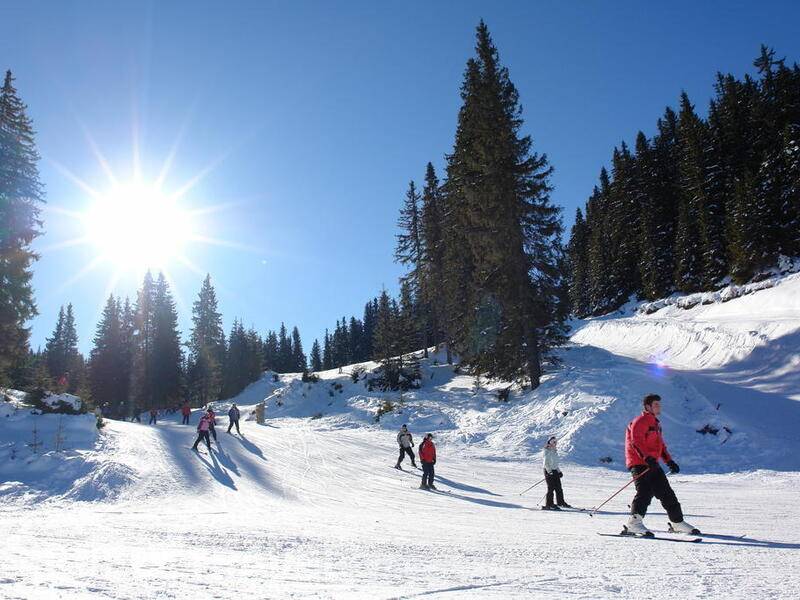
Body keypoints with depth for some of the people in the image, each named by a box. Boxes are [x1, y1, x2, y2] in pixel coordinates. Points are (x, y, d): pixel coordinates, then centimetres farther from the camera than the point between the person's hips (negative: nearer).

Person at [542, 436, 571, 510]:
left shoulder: (555, 451, 14)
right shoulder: (548, 451, -12)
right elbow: (546, 463, -17)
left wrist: (559, 471, 20)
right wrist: (550, 472, -24)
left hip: (555, 471, 8)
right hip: (548, 471, -8)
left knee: (559, 488, 12)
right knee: (551, 488, -8)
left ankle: (560, 502, 26)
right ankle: (549, 505, -3)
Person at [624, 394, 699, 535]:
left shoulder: (656, 423, 22)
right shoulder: (640, 421, -8)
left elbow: (660, 444, 27)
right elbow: (636, 442, -19)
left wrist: (669, 461, 17)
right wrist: (648, 458, -29)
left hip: (652, 464, 10)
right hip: (640, 463, -9)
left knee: (666, 492, 12)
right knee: (645, 491, -21)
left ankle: (677, 522, 23)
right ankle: (634, 522, -23)